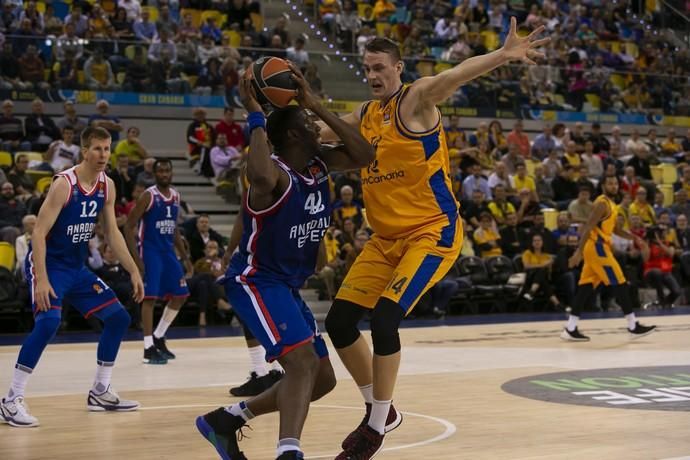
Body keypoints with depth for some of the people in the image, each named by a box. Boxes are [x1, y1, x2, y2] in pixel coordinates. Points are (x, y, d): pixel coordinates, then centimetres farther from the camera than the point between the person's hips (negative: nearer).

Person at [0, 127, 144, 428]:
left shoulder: (107, 186, 2)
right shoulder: (64, 183, -20)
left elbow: (113, 233, 11)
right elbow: (39, 233, -22)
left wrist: (134, 272, 6)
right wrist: (41, 280, -30)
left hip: (77, 267, 8)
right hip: (48, 264, -8)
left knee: (119, 318, 6)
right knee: (48, 322, -29)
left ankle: (100, 392, 19)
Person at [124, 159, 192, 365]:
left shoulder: (176, 196, 9)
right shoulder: (148, 196, -12)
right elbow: (129, 226, -12)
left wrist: (185, 257, 17)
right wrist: (136, 258, -19)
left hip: (168, 251, 8)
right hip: (150, 251, -7)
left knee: (180, 295, 8)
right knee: (150, 297, -10)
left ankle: (158, 338, 20)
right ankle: (149, 348, -5)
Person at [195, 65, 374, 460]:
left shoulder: (318, 164, 3)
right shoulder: (276, 173, -23)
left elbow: (364, 156, -6)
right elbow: (260, 179, -47)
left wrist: (314, 103, -8)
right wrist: (256, 118, -34)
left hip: (288, 286, 10)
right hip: (256, 281, -9)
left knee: (323, 379, 14)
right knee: (302, 361, -29)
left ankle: (225, 420, 24)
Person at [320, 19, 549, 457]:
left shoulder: (416, 99, -11)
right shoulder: (363, 116, 11)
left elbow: (453, 75, -32)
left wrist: (503, 55, -49)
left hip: (432, 232, -8)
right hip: (386, 238, 8)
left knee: (384, 318, -20)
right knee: (339, 321, 4)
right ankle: (380, 409, 23)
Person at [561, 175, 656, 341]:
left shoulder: (610, 203, 18)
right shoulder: (603, 203, -14)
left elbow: (614, 228, 29)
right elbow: (588, 228, -21)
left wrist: (633, 237, 16)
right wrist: (579, 252, -28)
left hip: (595, 248, 10)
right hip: (597, 247, -10)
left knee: (586, 287, 6)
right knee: (620, 284, -5)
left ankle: (570, 329, 4)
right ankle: (633, 326, 0)